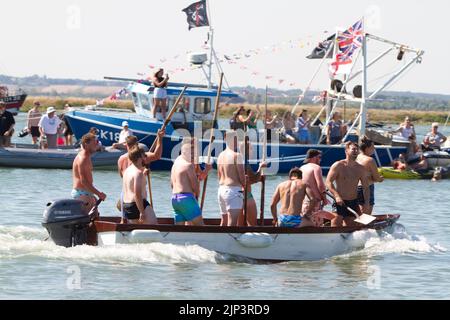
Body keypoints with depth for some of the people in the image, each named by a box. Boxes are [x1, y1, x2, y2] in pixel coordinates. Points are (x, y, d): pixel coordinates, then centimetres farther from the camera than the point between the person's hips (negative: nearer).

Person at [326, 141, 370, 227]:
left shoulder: (361, 169, 8)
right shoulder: (338, 166, -5)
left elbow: (366, 187, 11)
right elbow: (328, 182, -11)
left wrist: (366, 203, -4)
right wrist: (337, 196, -24)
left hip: (353, 203, 5)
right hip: (340, 202, -4)